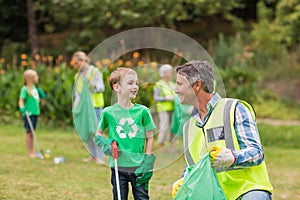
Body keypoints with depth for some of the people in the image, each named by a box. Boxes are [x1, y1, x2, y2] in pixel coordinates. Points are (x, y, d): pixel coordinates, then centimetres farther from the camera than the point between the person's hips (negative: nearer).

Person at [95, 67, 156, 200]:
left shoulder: (142, 111, -2)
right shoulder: (108, 113, -3)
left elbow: (150, 137, 5)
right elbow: (98, 134, 13)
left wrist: (148, 161, -1)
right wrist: (105, 145, -6)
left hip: (139, 167, 0)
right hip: (118, 166, 0)